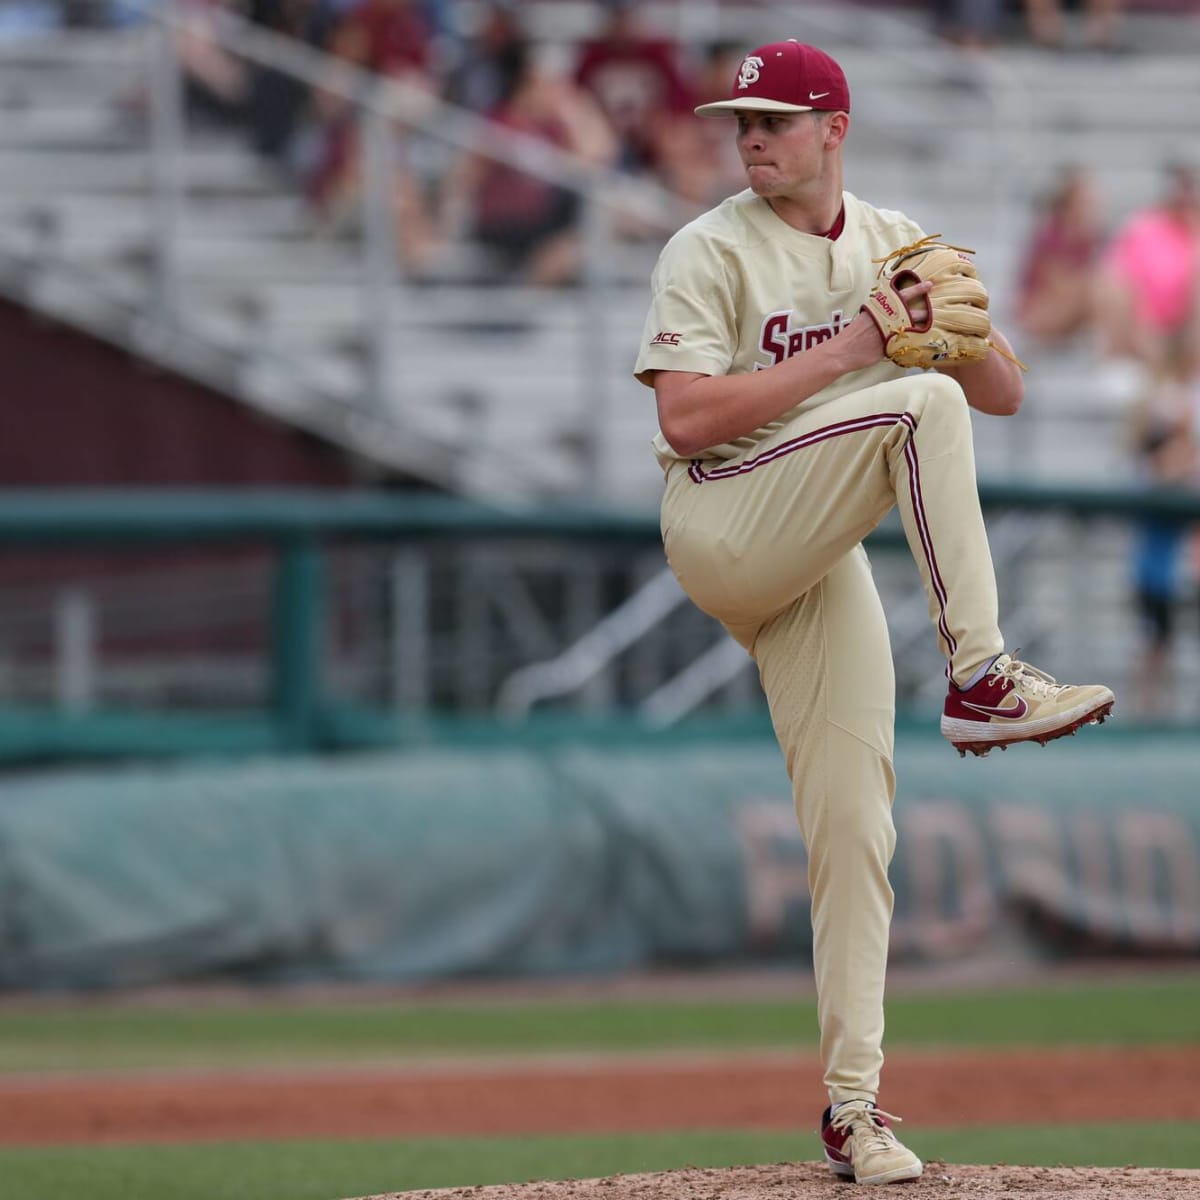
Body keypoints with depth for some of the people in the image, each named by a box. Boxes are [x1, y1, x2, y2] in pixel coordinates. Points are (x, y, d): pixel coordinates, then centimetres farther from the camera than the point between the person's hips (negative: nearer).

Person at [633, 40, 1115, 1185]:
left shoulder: (897, 246, 11)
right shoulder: (710, 251, -5)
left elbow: (1004, 395, 8)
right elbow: (685, 417, -18)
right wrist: (844, 350, -20)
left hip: (824, 565, 6)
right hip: (721, 530, -5)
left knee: (853, 823, -1)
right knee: (919, 406, -26)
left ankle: (853, 1100, 3)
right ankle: (980, 681, -30)